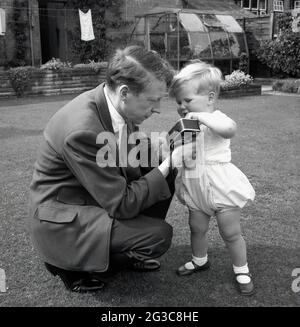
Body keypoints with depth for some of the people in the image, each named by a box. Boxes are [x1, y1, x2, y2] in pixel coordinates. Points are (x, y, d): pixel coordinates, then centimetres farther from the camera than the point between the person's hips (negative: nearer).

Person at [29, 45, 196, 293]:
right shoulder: (82, 131, -34)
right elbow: (122, 205, -27)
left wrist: (166, 153, -7)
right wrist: (168, 164, -21)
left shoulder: (117, 106, -9)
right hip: (62, 222, -8)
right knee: (160, 235, -21)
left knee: (166, 175, 3)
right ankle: (76, 266, 1)